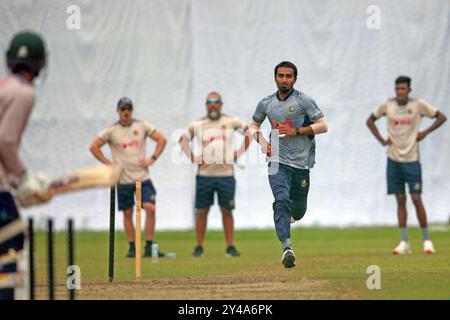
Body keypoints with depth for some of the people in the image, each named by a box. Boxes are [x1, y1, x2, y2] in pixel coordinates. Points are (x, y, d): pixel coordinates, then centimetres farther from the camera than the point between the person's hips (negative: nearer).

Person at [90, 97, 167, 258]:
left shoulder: (142, 126, 4)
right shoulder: (111, 130, 0)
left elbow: (162, 139, 9)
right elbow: (94, 147, 2)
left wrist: (152, 159, -2)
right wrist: (108, 163, -5)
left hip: (143, 177, 1)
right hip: (123, 179, -1)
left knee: (150, 208, -12)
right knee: (128, 213, 4)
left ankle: (149, 247, -7)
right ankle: (132, 247, 13)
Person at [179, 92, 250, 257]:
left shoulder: (231, 122, 4)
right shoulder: (197, 125, 5)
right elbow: (183, 140, 17)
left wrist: (239, 152, 7)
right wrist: (192, 157, 6)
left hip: (226, 174, 0)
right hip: (205, 174, 0)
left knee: (227, 211, 1)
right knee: (201, 211, 2)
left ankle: (230, 246, 5)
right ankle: (199, 247, 9)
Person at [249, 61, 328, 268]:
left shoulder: (303, 100, -3)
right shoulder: (266, 103, 6)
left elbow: (323, 126, -7)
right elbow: (254, 125, 22)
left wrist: (296, 131, -17)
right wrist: (262, 141, 1)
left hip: (301, 162, 0)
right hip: (277, 161, 0)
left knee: (298, 210, 11)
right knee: (282, 200, -21)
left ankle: (292, 215, 49)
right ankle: (287, 248, -26)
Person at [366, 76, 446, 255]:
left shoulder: (418, 105, -5)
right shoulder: (387, 105, 1)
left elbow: (441, 117, 2)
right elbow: (370, 121, 14)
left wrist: (425, 133, -7)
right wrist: (381, 140, 2)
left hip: (412, 159, -2)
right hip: (393, 158, 2)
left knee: (416, 198, -6)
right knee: (400, 199, 3)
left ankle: (427, 240, 5)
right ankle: (404, 243, 4)